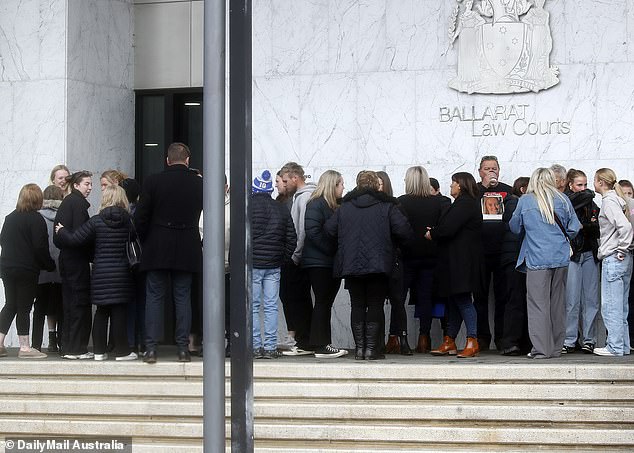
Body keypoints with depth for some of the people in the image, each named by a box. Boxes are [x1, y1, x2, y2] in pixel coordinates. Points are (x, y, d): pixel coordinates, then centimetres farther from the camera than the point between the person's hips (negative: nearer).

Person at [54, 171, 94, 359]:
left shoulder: (66, 202, 16)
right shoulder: (78, 203, -11)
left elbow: (57, 238, 15)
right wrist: (92, 255, -10)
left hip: (66, 258, 9)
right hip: (77, 259, -9)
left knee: (70, 304, 12)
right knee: (81, 303, -5)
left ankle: (67, 348, 15)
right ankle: (76, 349, -4)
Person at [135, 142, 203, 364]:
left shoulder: (153, 181, -5)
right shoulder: (199, 183, 0)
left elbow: (140, 218, -5)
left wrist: (146, 242, 9)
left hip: (157, 249, -1)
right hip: (187, 251, 1)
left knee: (154, 298, 3)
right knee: (183, 298, 7)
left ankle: (151, 348, -1)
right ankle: (183, 348, 5)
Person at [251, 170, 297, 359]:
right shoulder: (282, 210, 7)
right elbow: (291, 239, 8)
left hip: (252, 265, -4)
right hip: (274, 266, 4)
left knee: (252, 306, 1)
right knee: (271, 306, 6)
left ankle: (255, 346, -1)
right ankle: (270, 347, 5)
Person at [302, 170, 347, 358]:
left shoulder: (335, 206, 18)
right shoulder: (316, 205, -10)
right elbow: (313, 232, -20)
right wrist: (333, 250, -18)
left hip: (332, 263, 8)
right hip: (319, 263, -8)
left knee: (326, 303, 9)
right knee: (323, 302, -7)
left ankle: (324, 344, 11)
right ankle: (321, 346, -4)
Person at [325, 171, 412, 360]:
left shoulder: (344, 207, 8)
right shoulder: (387, 206, -2)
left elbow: (329, 229, 4)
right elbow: (404, 231, -10)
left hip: (351, 265, 3)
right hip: (378, 264, -3)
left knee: (357, 305, 8)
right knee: (375, 305, 2)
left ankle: (359, 348, 6)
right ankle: (371, 348, -1)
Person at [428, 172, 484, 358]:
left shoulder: (464, 204, -13)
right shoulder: (466, 203, 19)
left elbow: (448, 229, -20)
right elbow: (449, 228, 18)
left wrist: (432, 234, -4)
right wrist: (435, 232, 4)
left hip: (462, 262, -10)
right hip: (457, 261, 10)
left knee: (463, 300, -9)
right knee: (453, 300, 11)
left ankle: (472, 342, -8)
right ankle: (449, 342, 15)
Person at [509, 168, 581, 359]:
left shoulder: (525, 201, -2)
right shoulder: (563, 200, 2)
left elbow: (515, 227, 10)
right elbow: (574, 229, 7)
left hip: (537, 259, -3)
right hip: (561, 257, 3)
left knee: (538, 303, -1)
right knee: (558, 302, 10)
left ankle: (541, 349, -5)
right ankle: (556, 348, 16)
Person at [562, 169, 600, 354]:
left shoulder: (590, 203, 15)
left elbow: (598, 228, 11)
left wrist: (585, 226, -8)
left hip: (590, 254, 4)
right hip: (572, 254, -4)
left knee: (591, 300, 2)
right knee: (572, 301, -5)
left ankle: (589, 339, 7)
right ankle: (569, 341, 0)